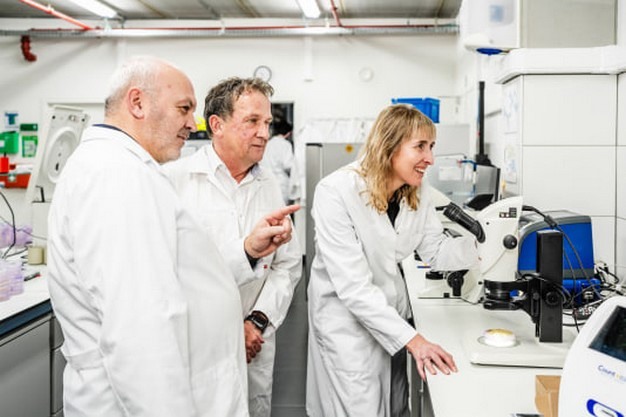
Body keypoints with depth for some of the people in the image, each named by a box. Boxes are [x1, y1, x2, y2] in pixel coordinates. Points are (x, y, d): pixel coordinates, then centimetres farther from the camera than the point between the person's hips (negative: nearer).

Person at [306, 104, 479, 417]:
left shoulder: (416, 193, -6)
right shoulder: (337, 192, -27)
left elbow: (435, 252, 0)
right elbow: (353, 285, -30)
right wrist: (411, 338, -33)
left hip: (392, 311, 7)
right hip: (347, 320, -6)